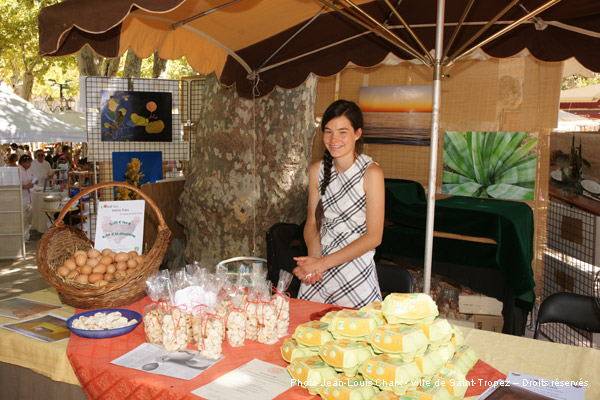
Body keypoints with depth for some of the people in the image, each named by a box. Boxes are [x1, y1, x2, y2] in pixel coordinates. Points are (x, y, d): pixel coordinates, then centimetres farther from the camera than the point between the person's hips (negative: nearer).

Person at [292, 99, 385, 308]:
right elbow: (312, 222, 9)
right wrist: (314, 257, -11)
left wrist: (324, 262, -16)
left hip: (355, 275, -4)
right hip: (319, 273, 4)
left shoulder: (371, 173, -12)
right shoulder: (317, 170, 3)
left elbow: (374, 236, -13)